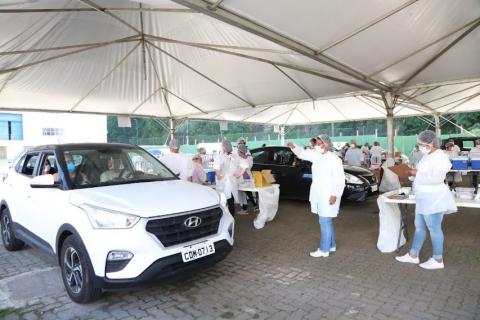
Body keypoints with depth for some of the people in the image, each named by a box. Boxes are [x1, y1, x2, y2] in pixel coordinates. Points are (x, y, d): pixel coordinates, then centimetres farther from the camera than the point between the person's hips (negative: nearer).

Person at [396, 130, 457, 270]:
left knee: (434, 228, 2)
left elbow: (436, 178, -27)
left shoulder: (439, 157, -17)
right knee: (419, 227, 15)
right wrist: (414, 173, 2)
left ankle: (438, 260, 16)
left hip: (433, 198, -10)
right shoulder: (428, 156, 12)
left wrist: (417, 173, -19)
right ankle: (413, 255, 26)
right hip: (424, 198, 10)